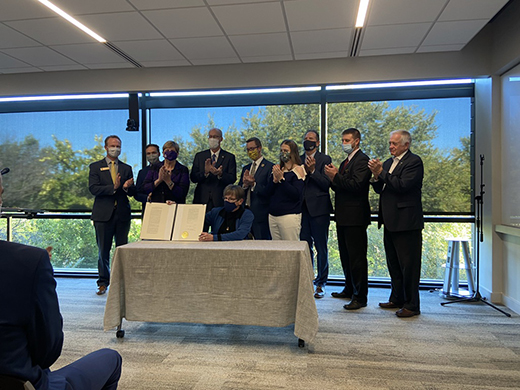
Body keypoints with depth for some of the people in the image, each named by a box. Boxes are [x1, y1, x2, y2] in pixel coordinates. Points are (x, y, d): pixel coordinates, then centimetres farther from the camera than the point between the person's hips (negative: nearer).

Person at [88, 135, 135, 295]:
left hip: (123, 214, 2)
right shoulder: (96, 167, 7)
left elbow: (132, 192, 7)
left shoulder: (126, 168, 14)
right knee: (103, 250, 4)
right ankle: (103, 282, 16)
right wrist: (113, 188, -19)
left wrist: (127, 187, -16)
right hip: (103, 214, -2)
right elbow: (93, 189, -7)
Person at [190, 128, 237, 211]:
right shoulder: (199, 156, 12)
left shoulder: (229, 157, 7)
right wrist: (205, 172, -17)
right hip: (202, 199, 1)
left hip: (220, 200, -1)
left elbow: (232, 179, -2)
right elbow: (193, 178, 3)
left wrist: (221, 174, -22)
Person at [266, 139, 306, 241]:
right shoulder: (277, 168, 13)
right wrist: (274, 180, -8)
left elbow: (296, 194, -14)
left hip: (289, 216, -6)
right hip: (273, 216, 6)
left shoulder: (298, 169, -4)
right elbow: (268, 192, 9)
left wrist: (281, 179, -17)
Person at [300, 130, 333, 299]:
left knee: (321, 248, 2)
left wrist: (312, 170, -18)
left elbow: (327, 184, -10)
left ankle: (321, 283, 13)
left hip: (319, 209, -4)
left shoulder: (325, 159, 0)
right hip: (302, 208, 4)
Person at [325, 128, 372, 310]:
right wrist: (333, 178, 0)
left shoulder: (362, 160, -10)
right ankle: (349, 289, 31)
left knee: (357, 257, -5)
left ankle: (360, 296, 3)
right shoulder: (345, 162, 20)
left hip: (355, 217, -10)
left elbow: (356, 185, -22)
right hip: (343, 216, 10)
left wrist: (336, 176, -17)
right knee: (345, 256, 18)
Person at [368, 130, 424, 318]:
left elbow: (402, 185, -21)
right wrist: (376, 176, -4)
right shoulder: (388, 163, 17)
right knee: (394, 265, 17)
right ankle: (397, 299, 30)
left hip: (406, 222, -9)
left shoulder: (414, 161, -9)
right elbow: (379, 189, 15)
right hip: (390, 222, 9)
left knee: (409, 265, -1)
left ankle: (411, 305, 9)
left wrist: (381, 172, -17)